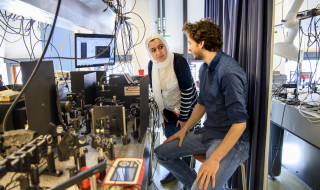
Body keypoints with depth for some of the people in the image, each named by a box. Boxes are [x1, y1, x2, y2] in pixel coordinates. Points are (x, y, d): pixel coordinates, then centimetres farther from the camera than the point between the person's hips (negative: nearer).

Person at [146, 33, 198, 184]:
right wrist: (160, 113, 4)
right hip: (168, 109, 5)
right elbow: (154, 90, 4)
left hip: (185, 107, -5)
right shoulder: (152, 65, -7)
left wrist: (183, 117, -16)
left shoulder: (179, 61, -25)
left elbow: (187, 90, -21)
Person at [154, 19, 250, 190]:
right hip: (207, 132, 9)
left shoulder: (229, 72, -23)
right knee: (161, 153, 6)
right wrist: (185, 129, 10)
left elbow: (240, 123, -25)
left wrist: (214, 158, -27)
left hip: (232, 138, -8)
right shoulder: (204, 68, 7)